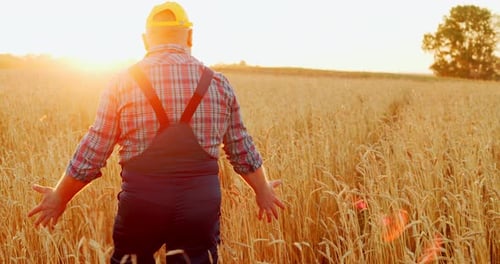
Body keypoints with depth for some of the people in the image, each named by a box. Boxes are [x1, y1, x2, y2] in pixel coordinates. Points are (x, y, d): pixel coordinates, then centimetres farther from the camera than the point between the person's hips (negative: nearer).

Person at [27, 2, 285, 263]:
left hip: (142, 198, -1)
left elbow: (92, 152, 1)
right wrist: (263, 190, 28)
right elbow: (241, 147, 13)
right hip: (201, 201, 1)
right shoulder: (218, 83, 6)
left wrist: (60, 196, 15)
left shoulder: (123, 82, 0)